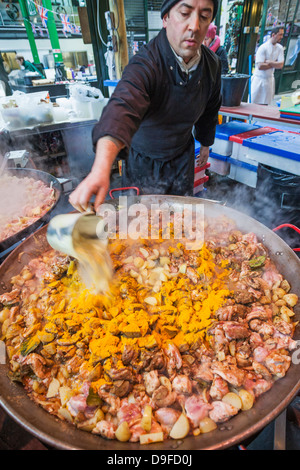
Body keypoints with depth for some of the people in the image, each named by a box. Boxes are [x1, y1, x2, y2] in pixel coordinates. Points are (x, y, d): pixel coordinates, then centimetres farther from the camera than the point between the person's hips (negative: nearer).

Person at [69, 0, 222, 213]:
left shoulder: (212, 64, -7)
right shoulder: (144, 65, -28)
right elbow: (122, 109, -48)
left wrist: (206, 143, 22)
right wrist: (101, 169, -65)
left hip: (183, 157, 5)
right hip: (144, 162, -4)